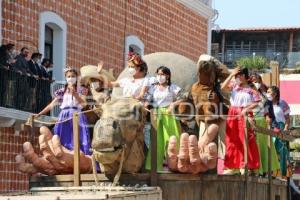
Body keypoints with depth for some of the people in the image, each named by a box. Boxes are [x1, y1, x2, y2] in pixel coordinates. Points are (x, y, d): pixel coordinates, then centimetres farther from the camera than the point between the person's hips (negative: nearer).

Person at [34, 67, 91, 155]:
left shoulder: (80, 90, 11)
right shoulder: (62, 92, 15)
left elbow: (83, 103, -5)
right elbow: (51, 105, 12)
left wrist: (74, 93, -17)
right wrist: (39, 114, 6)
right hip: (64, 118, 2)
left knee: (78, 142, -11)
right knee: (64, 142, -4)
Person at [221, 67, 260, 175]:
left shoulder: (251, 89, -1)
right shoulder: (234, 86, 10)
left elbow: (256, 102, -6)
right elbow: (223, 87, -5)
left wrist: (247, 109, -18)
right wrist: (231, 75, -6)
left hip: (245, 115, -5)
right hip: (233, 115, 5)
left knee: (245, 141, -7)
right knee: (232, 141, 5)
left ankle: (245, 166, -6)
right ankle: (234, 166, 11)